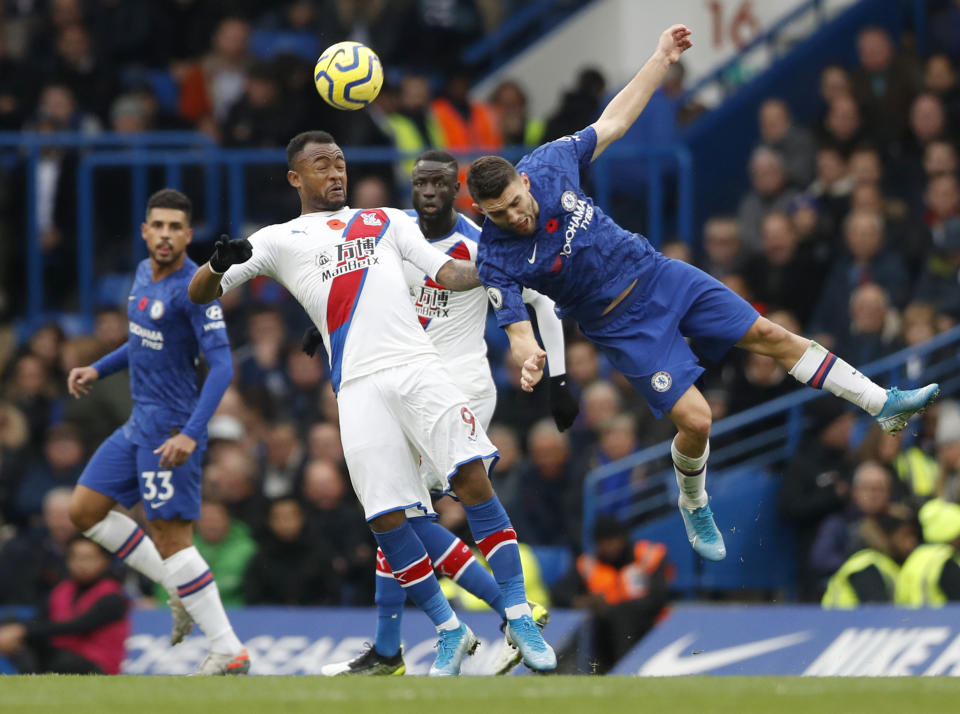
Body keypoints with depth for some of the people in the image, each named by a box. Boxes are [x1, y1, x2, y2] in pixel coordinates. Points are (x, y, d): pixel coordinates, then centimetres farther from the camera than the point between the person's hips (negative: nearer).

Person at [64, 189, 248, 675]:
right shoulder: (144, 274, 10)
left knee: (171, 538, -10)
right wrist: (98, 370, 17)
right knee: (84, 510, 12)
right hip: (139, 421, 9)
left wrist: (191, 434, -31)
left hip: (170, 428, -9)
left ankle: (229, 651, -6)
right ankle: (182, 593, 17)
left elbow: (222, 365, -23)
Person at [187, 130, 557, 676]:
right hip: (358, 386, -1)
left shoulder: (387, 221, 23)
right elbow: (200, 294, 10)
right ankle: (450, 632, 10)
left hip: (417, 364, 1)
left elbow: (449, 273, 17)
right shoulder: (278, 240, 17)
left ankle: (518, 616, -10)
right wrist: (220, 265, -13)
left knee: (472, 477, -15)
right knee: (387, 519, -7)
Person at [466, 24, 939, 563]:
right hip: (621, 326, -4)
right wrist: (529, 359, -43)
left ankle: (884, 403, 14)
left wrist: (660, 61, 1)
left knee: (770, 336, 4)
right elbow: (517, 329, -20)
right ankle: (694, 504, 19)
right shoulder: (497, 260, -23)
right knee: (694, 419, -13)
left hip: (653, 272, 4)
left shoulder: (550, 162, -14)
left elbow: (613, 123, 1)